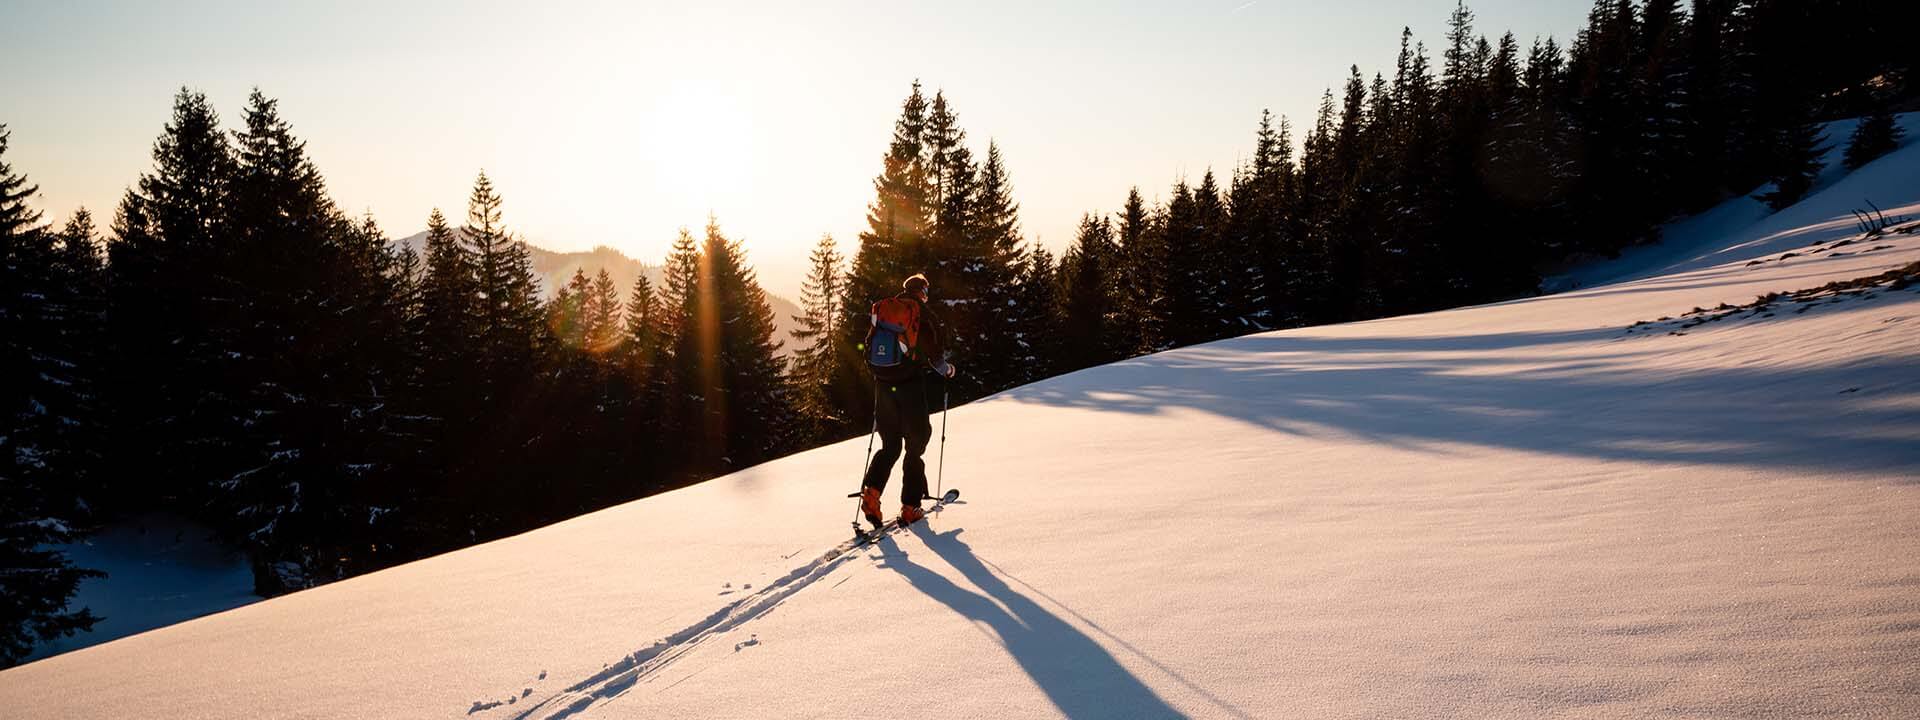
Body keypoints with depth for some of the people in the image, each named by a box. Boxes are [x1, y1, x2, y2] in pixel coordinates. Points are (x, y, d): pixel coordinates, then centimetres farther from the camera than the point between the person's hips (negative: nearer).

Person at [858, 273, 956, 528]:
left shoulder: (881, 310, 9)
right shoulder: (923, 313, -6)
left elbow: (868, 349, 14)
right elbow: (935, 353, -7)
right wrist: (947, 370, 13)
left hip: (883, 384, 4)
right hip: (911, 385, -4)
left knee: (889, 445, 14)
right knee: (915, 446, 6)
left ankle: (871, 491, -8)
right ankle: (910, 507, 6)